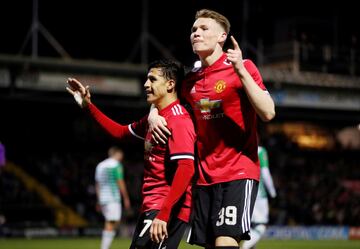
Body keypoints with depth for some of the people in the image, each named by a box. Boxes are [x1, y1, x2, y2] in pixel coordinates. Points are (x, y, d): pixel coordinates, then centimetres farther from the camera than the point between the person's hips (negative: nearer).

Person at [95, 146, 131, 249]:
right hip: (113, 198, -8)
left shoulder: (100, 165, 17)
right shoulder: (116, 165, -6)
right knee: (111, 224, -8)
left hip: (102, 199, 8)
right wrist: (126, 198, -3)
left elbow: (97, 185, 19)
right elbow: (120, 183, -9)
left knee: (115, 222, 14)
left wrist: (99, 201, 23)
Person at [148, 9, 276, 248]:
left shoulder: (243, 68, -5)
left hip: (238, 172, -6)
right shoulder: (191, 79, 11)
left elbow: (268, 113, -17)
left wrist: (241, 71, -23)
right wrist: (154, 114, 6)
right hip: (204, 176, 6)